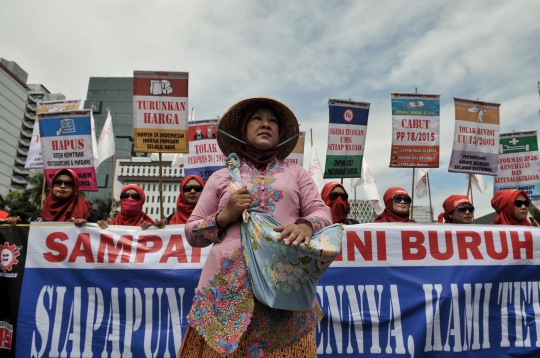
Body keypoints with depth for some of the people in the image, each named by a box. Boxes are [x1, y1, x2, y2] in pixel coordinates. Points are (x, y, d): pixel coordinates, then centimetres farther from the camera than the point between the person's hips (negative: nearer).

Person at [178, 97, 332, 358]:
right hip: (228, 284, 0)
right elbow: (192, 233, 12)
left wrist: (306, 226, -17)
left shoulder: (296, 173, 16)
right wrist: (224, 216, -7)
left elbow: (322, 213, 5)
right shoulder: (221, 177, 13)